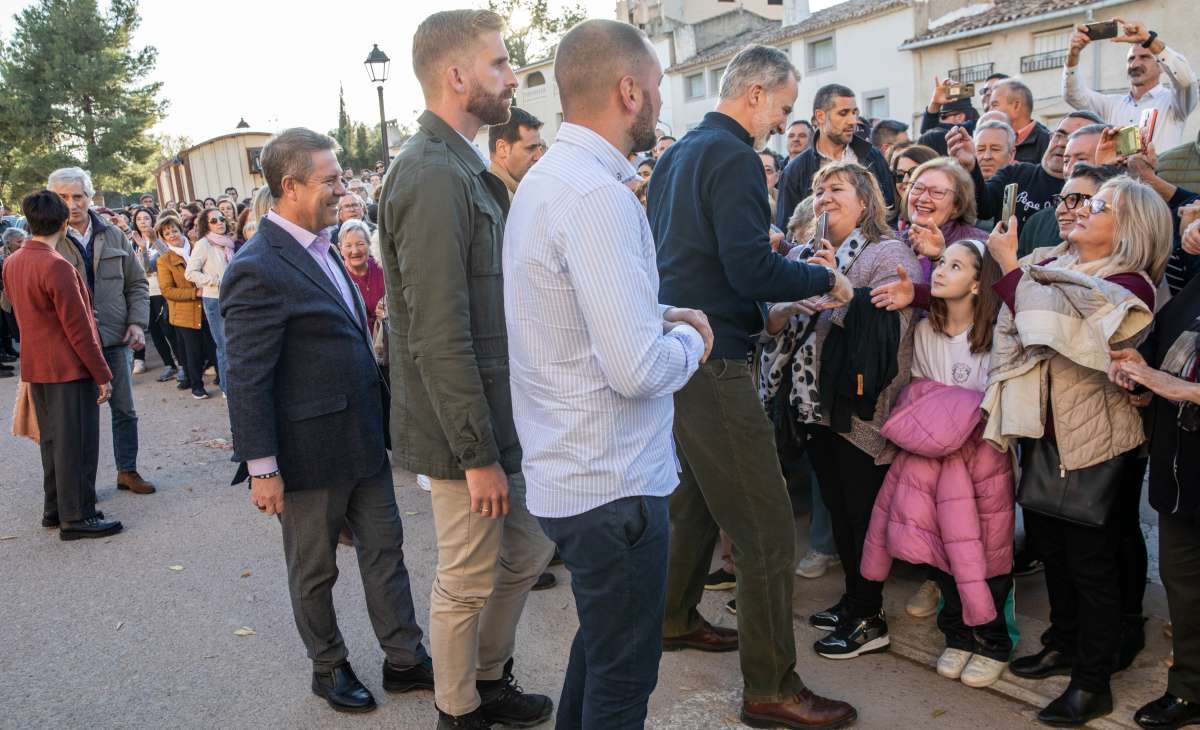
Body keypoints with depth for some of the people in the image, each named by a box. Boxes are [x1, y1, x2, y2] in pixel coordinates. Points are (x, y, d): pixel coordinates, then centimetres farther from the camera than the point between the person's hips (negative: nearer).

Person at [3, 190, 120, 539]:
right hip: (69, 368, -8)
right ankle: (77, 517, 4)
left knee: (52, 441, 17)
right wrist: (102, 374, -13)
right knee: (76, 444, -1)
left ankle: (54, 508, 25)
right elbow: (79, 329, -18)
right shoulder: (57, 267, -19)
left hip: (36, 367, 8)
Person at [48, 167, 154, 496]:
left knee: (125, 410, 11)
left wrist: (137, 323, -2)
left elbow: (137, 283, 11)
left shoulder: (113, 236, 5)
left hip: (115, 339, 3)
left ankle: (128, 470, 26)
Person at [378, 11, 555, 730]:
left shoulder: (464, 167, 12)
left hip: (499, 418, 9)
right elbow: (440, 337, -24)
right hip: (467, 428, -9)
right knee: (469, 582, 8)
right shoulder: (434, 176, -20)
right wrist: (477, 454, -20)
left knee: (527, 552, 21)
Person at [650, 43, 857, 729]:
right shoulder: (734, 157, -14)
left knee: (697, 496, 25)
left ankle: (677, 618, 41)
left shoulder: (679, 153, 15)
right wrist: (826, 278, -7)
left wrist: (755, 244, 20)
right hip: (715, 363, -10)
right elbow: (752, 271, -22)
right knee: (769, 531, -4)